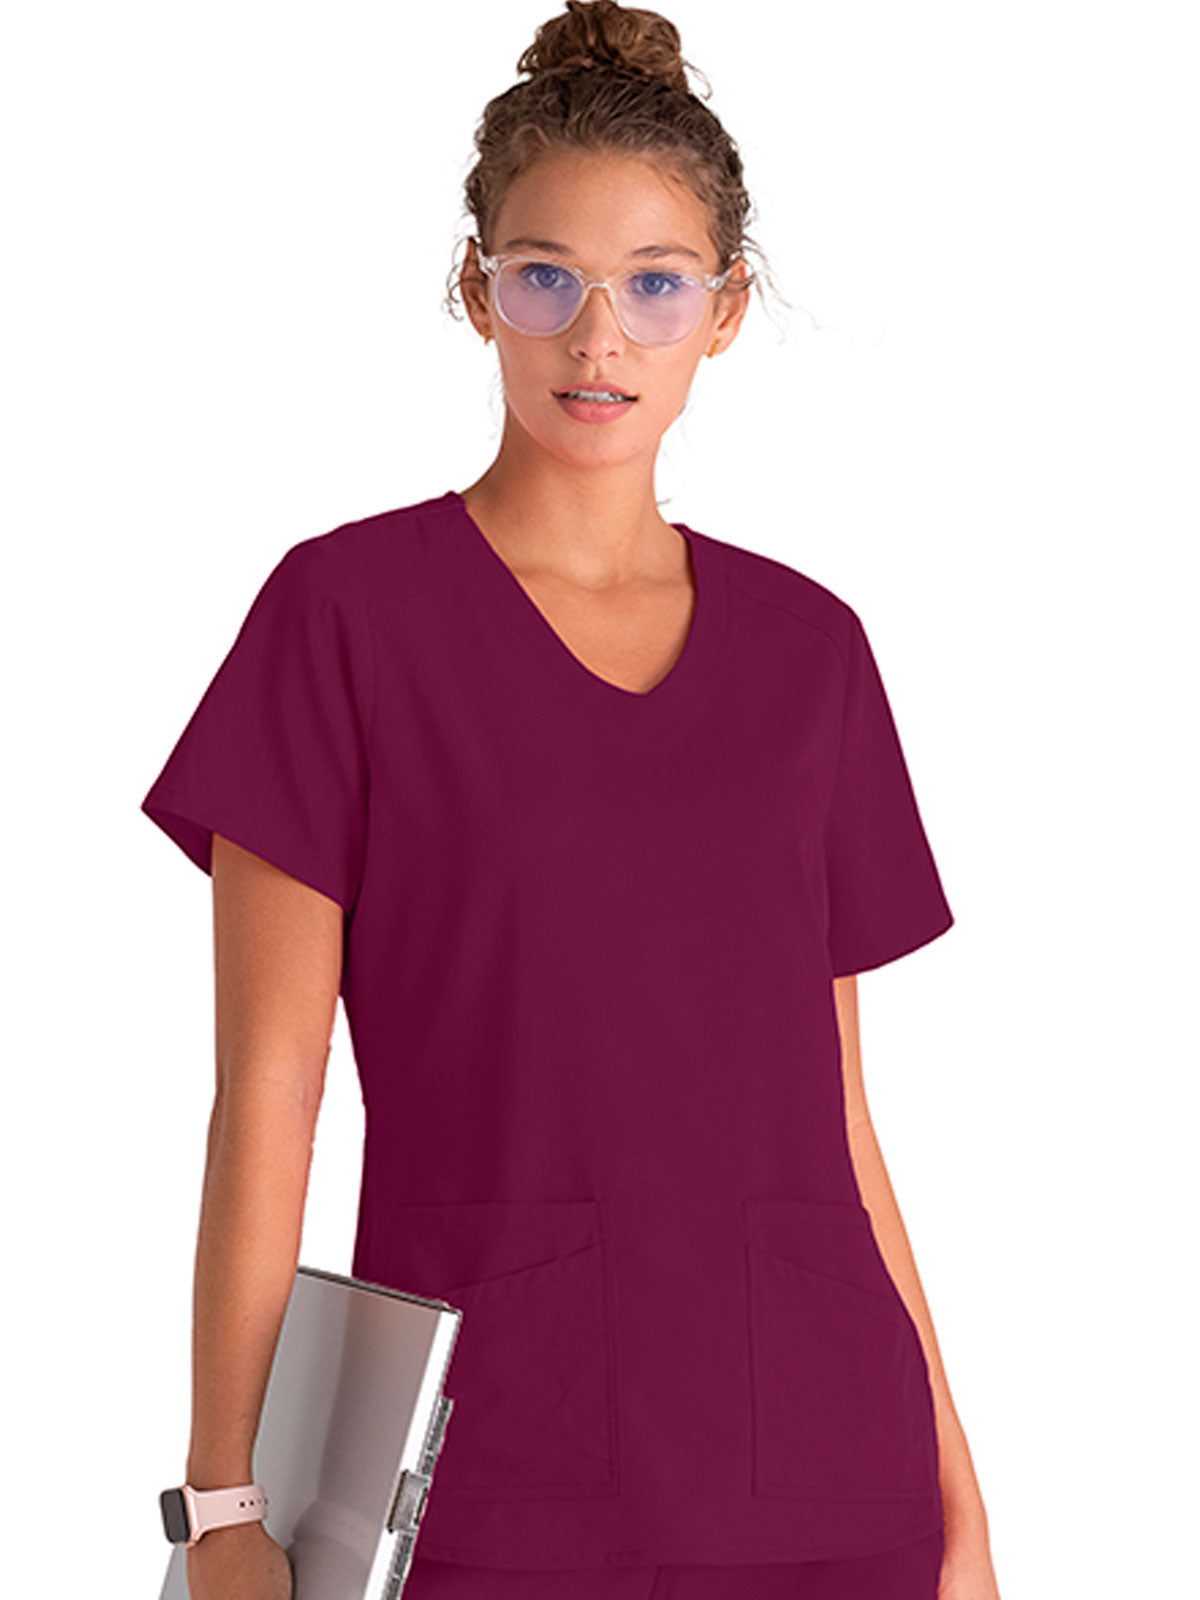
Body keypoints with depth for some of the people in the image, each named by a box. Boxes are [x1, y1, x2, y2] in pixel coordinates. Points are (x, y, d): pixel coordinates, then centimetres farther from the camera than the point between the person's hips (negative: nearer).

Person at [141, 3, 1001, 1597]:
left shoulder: (809, 649, 9)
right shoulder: (348, 612, -2)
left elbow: (833, 1110, 12)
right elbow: (266, 1093, -4)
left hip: (815, 1464, 3)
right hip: (495, 1460, -3)